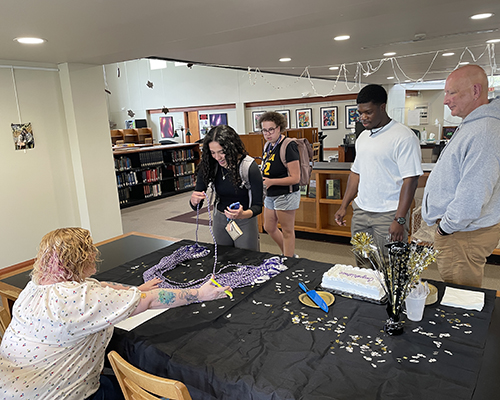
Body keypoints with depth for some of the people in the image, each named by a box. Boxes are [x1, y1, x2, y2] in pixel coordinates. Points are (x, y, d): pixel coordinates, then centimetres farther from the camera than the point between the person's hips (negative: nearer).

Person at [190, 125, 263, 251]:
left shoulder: (249, 167, -22)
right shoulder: (209, 166, -12)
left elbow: (258, 206, -18)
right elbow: (196, 205, -8)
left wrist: (243, 214, -38)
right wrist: (194, 200, -31)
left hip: (245, 221, -3)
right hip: (220, 220, 3)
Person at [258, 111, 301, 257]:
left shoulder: (288, 146, -19)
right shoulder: (268, 145, 8)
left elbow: (295, 178, -22)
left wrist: (270, 182, -24)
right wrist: (261, 178, 2)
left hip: (286, 195, -9)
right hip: (270, 195, 10)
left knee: (287, 231, 5)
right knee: (269, 228, 19)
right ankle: (290, 254, 37)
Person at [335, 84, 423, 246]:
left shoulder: (404, 137, -11)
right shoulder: (362, 137, 13)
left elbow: (410, 180, -15)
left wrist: (400, 220, -19)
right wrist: (344, 206, 15)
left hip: (388, 214, -6)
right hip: (360, 211, 7)